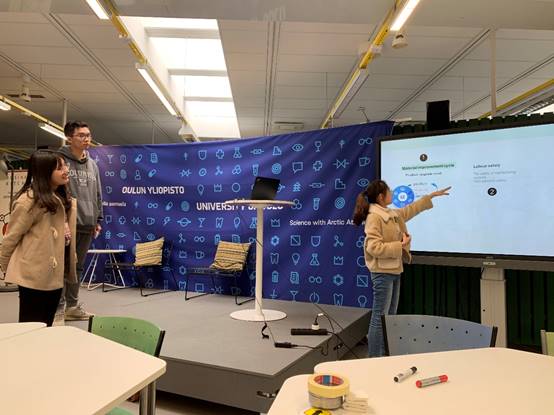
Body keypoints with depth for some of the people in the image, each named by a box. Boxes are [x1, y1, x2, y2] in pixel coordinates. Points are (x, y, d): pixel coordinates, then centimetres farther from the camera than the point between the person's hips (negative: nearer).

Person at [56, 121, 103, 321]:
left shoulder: (92, 165, 14)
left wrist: (97, 220, 14)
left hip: (87, 225, 6)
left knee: (77, 267, 14)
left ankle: (72, 306, 25)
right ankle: (58, 308, 13)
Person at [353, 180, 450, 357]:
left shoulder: (392, 214, 11)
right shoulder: (374, 217, -17)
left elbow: (410, 210, 28)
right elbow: (374, 248, -24)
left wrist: (431, 195, 31)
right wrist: (400, 245, -18)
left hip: (394, 271, 10)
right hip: (382, 272, -10)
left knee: (390, 316, 17)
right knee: (380, 318, -4)